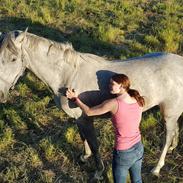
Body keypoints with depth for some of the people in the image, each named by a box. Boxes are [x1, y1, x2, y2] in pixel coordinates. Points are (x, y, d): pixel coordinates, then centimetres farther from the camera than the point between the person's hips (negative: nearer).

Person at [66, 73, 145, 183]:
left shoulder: (113, 103, -21)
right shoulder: (138, 101, -5)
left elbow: (88, 112, -9)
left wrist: (75, 98, 7)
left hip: (123, 153, -5)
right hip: (139, 148, 6)